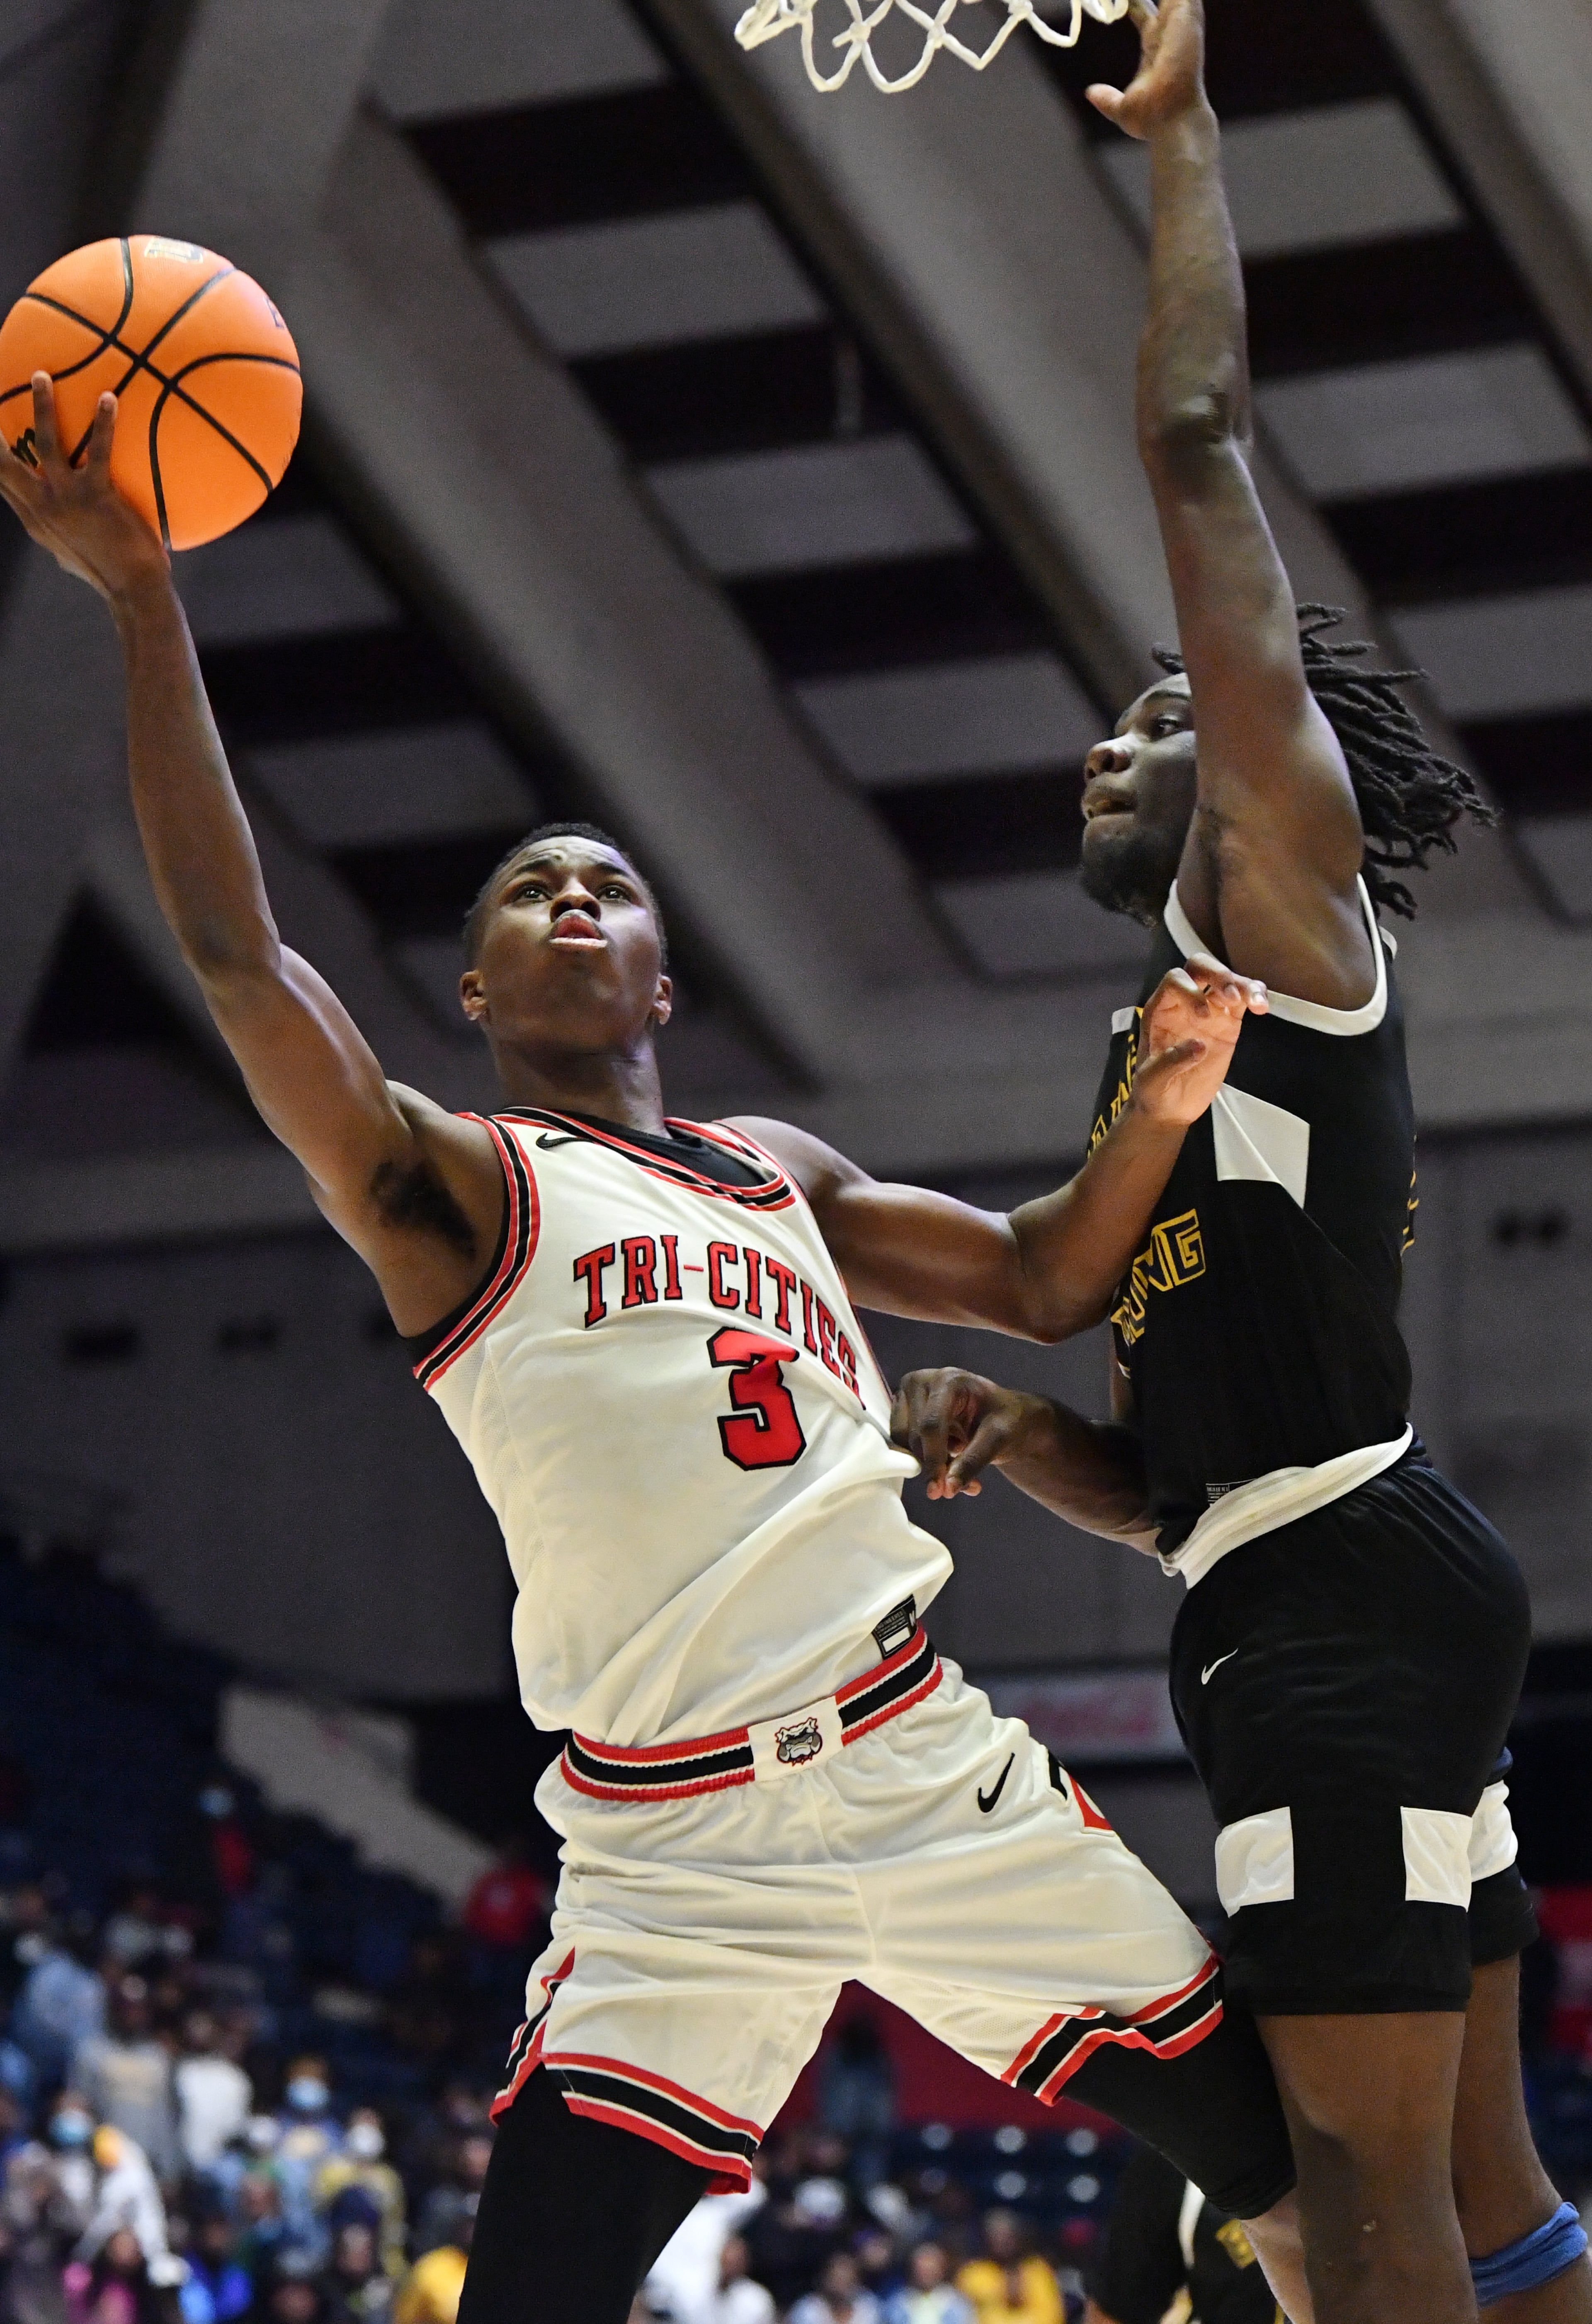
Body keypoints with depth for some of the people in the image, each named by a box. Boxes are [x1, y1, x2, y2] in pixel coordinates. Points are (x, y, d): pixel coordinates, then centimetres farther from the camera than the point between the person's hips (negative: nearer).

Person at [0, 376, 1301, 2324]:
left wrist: (1161, 1106, 6)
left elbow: (1044, 1284, 26)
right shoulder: (450, 1187, 5)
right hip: (676, 1851, -5)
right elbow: (233, 948, -9)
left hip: (936, 1773, 5)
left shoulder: (780, 1174, 23)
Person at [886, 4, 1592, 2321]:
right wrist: (1006, 1427, 10)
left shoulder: (1281, 876, 3)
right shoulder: (1183, 1059, 27)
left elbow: (1201, 445, -5)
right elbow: (1176, 1487, 29)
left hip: (1346, 1598, -10)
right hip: (1312, 1590, 10)